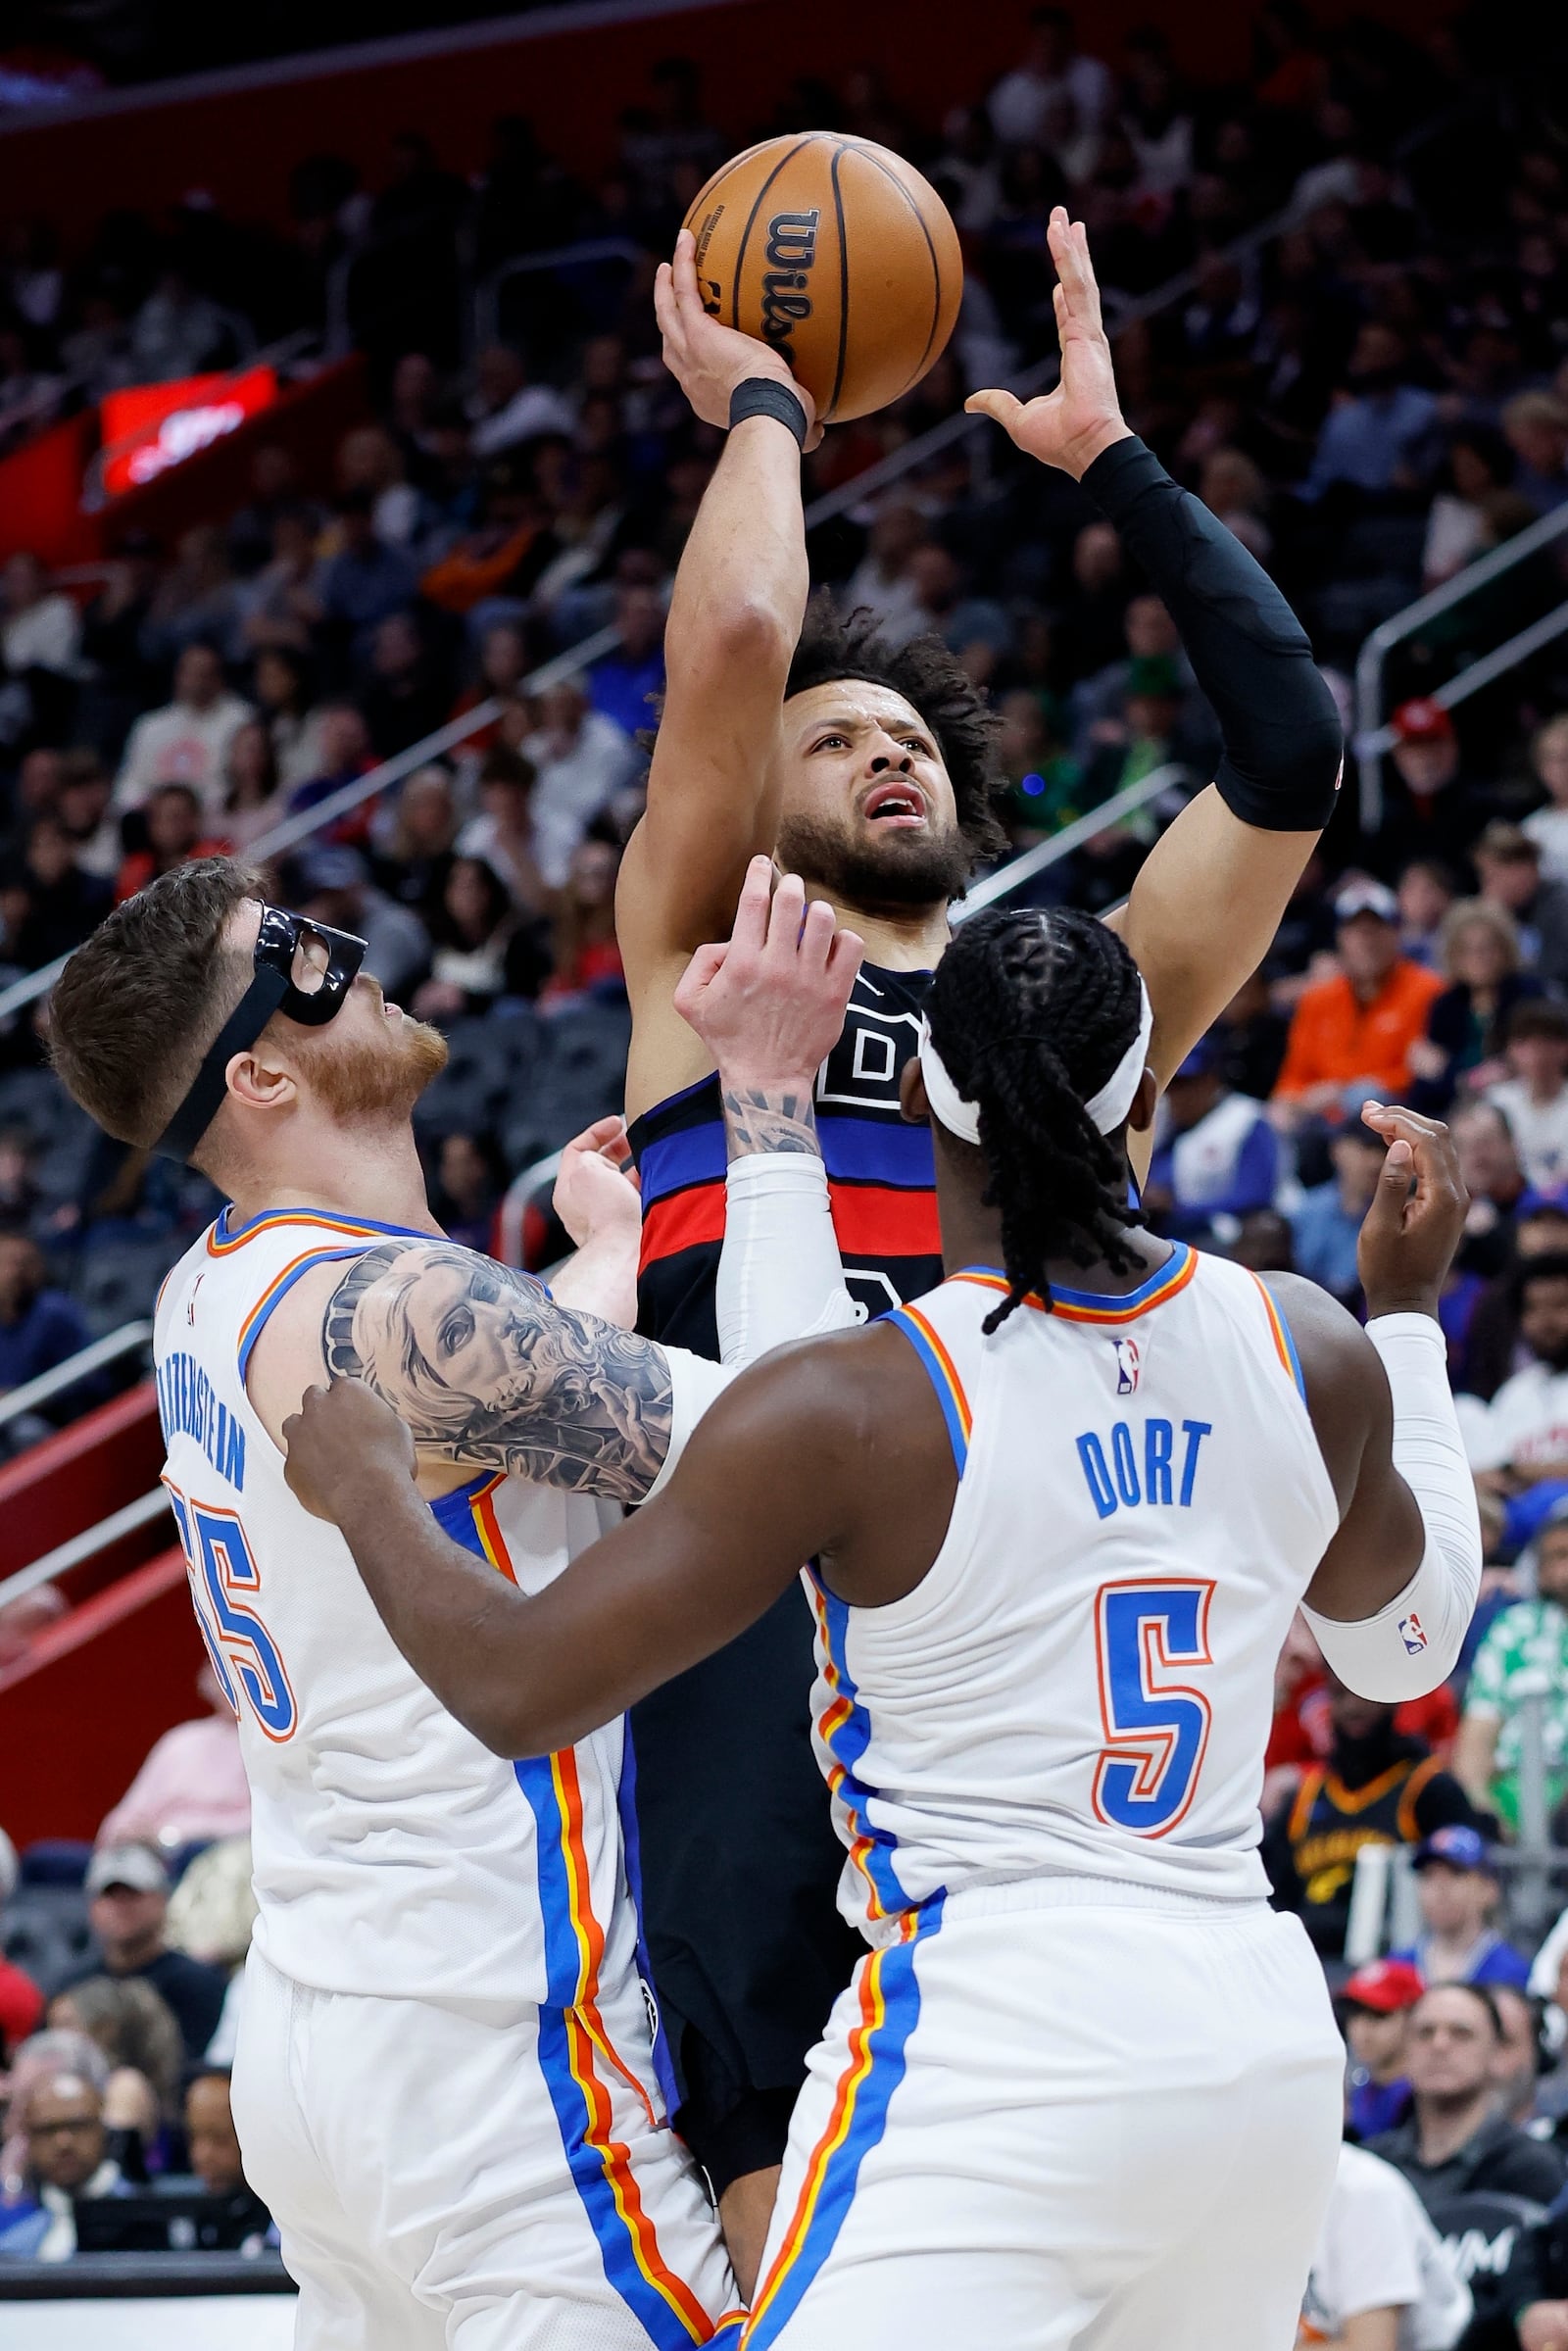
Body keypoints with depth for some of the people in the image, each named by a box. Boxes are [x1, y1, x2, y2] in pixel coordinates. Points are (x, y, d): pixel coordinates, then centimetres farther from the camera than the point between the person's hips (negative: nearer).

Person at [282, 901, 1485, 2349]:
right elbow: (1409, 1638, 25)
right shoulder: (1308, 1353, 4)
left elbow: (516, 1689, -10)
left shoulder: (849, 1411, -12)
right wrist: (1408, 1306, 37)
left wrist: (368, 1490, 9)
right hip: (1273, 2039, 7)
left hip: (993, 2035, -6)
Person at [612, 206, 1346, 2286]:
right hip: (771, 1621, -3)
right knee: (816, 2251, -12)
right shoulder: (702, 961, 16)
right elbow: (734, 637, 2)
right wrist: (761, 409, 19)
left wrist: (1110, 458, 20)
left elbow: (1290, 746, 14)